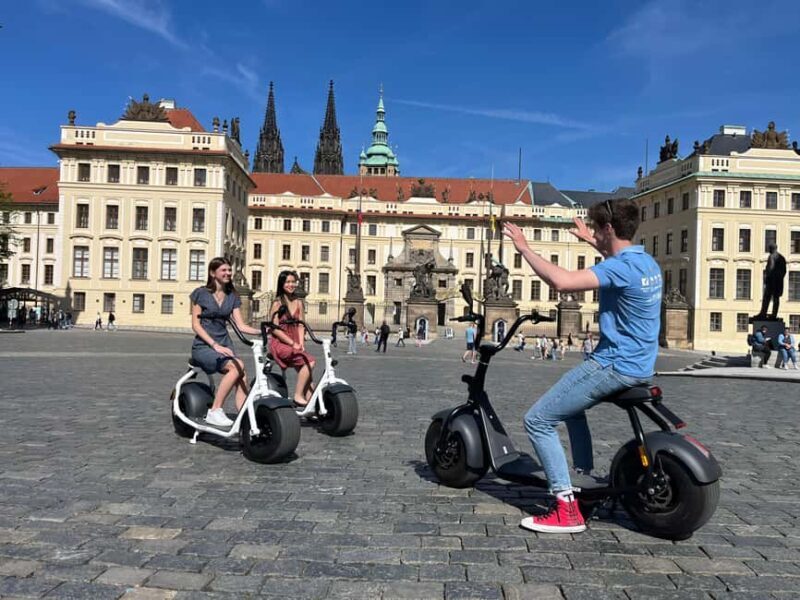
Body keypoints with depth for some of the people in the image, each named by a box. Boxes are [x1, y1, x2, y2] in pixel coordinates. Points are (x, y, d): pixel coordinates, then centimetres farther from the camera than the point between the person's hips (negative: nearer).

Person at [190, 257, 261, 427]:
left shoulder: (232, 297, 12)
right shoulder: (201, 293, 0)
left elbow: (241, 325, 5)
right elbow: (196, 325, -5)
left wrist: (261, 331, -14)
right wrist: (215, 345, -17)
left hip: (224, 345, 5)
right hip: (203, 346, -4)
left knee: (242, 376, -23)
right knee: (238, 366, -31)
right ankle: (214, 411, -24)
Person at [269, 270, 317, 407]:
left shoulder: (298, 302, 12)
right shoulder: (277, 303, -4)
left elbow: (300, 325, 7)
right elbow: (275, 329, -10)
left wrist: (301, 344, -7)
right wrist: (293, 344, -14)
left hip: (295, 344, 6)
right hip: (280, 343, -6)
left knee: (306, 370, -10)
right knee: (309, 362, -24)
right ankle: (298, 396, -16)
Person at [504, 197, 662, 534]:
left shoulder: (621, 268, -21)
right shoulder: (646, 261, 9)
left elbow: (561, 281, -34)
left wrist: (524, 248, -22)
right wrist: (592, 242, 44)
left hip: (615, 366, -10)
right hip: (638, 365, 10)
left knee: (538, 421, -7)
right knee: (570, 404, 32)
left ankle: (567, 509, -6)